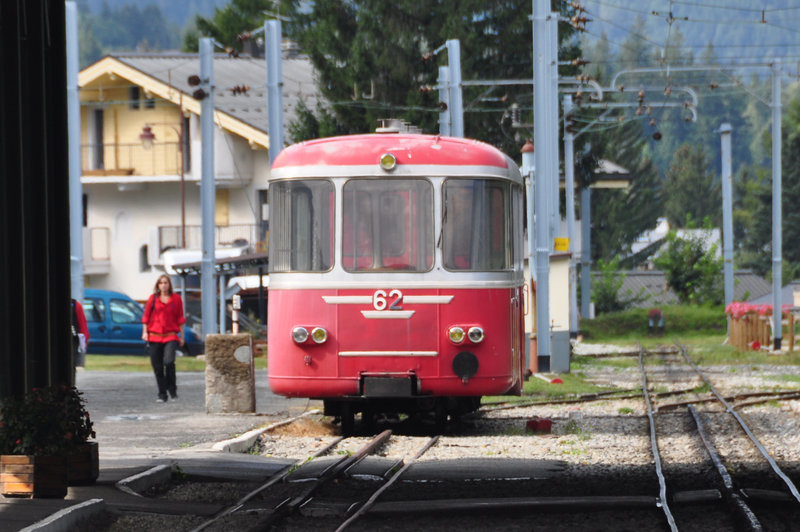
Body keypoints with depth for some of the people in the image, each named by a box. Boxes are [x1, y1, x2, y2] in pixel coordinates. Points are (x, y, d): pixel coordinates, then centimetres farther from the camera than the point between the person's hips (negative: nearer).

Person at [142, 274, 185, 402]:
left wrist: (181, 336, 9)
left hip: (170, 336, -1)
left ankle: (172, 389, -1)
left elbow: (180, 318, 10)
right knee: (157, 366, 1)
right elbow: (146, 316, 11)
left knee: (169, 361, -21)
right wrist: (145, 332, 3)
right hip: (154, 336, 2)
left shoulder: (176, 299, 7)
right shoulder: (153, 298, 7)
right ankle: (162, 394, 10)